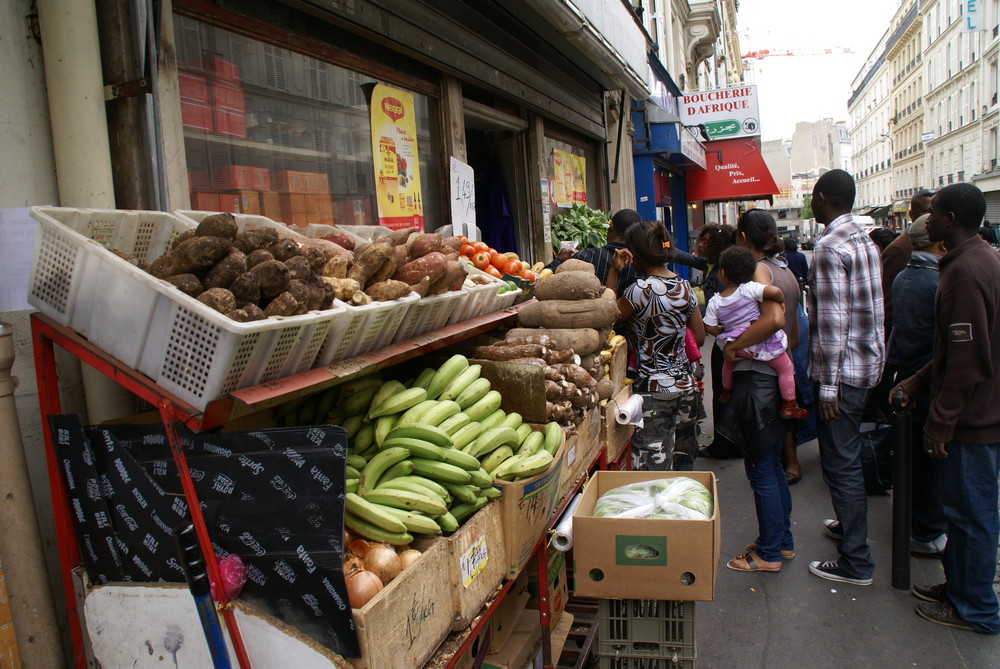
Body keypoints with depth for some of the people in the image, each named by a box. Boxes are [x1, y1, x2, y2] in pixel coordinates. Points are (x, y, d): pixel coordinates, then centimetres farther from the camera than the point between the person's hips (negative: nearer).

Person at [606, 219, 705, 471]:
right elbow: (699, 337, 10)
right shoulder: (685, 287, 4)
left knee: (654, 470, 0)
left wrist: (614, 272, -5)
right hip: (686, 384, 7)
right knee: (684, 465, 17)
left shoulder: (641, 289, -16)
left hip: (654, 388, -7)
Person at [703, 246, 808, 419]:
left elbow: (710, 328, -3)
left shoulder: (714, 302, -4)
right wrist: (781, 301, -6)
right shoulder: (749, 288, -15)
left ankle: (726, 393, 49)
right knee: (786, 368, 13)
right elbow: (775, 291, -28)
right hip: (761, 342, -4)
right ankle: (789, 406, 18)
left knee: (729, 361, 36)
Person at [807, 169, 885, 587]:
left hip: (842, 370, -10)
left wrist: (828, 384, -19)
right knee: (848, 456, 24)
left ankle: (856, 563, 6)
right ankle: (850, 523, 41)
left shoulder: (829, 246, -18)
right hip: (868, 364, 10)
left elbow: (831, 321, -22)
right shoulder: (866, 242, 11)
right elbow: (871, 310, 16)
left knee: (840, 464, -2)